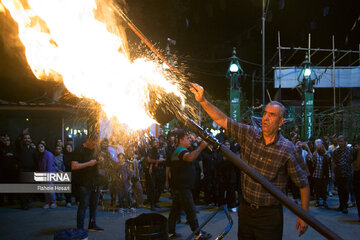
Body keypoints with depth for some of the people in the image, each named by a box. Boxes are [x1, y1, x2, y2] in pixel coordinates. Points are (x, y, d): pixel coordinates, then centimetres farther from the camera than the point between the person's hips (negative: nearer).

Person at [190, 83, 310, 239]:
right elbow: (222, 120, -1)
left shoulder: (287, 150, -11)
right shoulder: (250, 135, -1)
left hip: (269, 214, -4)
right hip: (245, 210, 4)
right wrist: (202, 100, -12)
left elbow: (303, 183, -4)